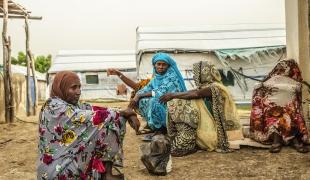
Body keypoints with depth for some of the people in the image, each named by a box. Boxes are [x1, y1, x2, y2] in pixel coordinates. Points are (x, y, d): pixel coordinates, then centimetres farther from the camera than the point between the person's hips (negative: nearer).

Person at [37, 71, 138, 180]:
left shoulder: (72, 105, 7)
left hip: (71, 158, 8)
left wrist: (128, 114, -12)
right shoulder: (54, 107, -18)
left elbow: (92, 109, -1)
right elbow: (89, 117, -23)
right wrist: (120, 113, -14)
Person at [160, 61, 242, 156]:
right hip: (205, 122, 9)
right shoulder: (205, 87, 15)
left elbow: (195, 94, -28)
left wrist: (173, 95, -22)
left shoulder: (215, 87, -14)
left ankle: (185, 146, -17)